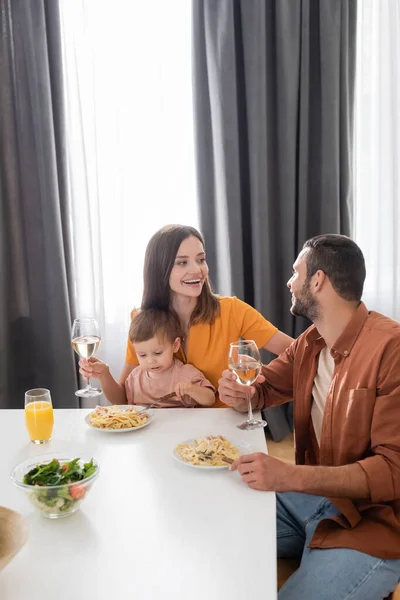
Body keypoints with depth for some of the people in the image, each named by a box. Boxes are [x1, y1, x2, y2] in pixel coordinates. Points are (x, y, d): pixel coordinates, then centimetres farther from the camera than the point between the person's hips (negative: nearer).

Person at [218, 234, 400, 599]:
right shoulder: (309, 342, 4)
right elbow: (266, 386, 18)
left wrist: (291, 476, -36)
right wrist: (242, 395, -8)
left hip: (371, 520, -7)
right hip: (307, 494, 7)